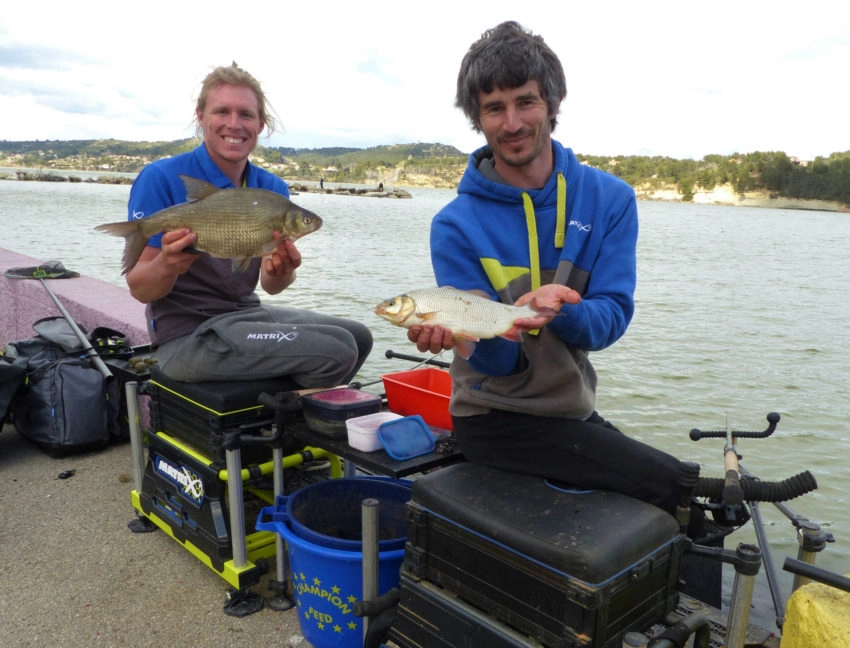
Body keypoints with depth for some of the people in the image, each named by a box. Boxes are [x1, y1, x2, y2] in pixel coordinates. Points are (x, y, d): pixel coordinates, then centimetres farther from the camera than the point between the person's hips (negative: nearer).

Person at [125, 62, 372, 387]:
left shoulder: (272, 189, 4)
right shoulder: (160, 178, -12)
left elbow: (270, 285, 1)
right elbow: (138, 288, -12)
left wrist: (280, 271, -23)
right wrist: (168, 265, -34)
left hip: (247, 312, 7)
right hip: (186, 334, -7)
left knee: (357, 336, 7)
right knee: (335, 351, -19)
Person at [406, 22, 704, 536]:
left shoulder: (610, 199, -4)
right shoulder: (456, 225, -12)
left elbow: (612, 318, -11)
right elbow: (496, 361, -13)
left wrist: (558, 311, -32)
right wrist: (490, 332, -36)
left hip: (575, 409, 5)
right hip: (496, 417, -4)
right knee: (674, 487, -15)